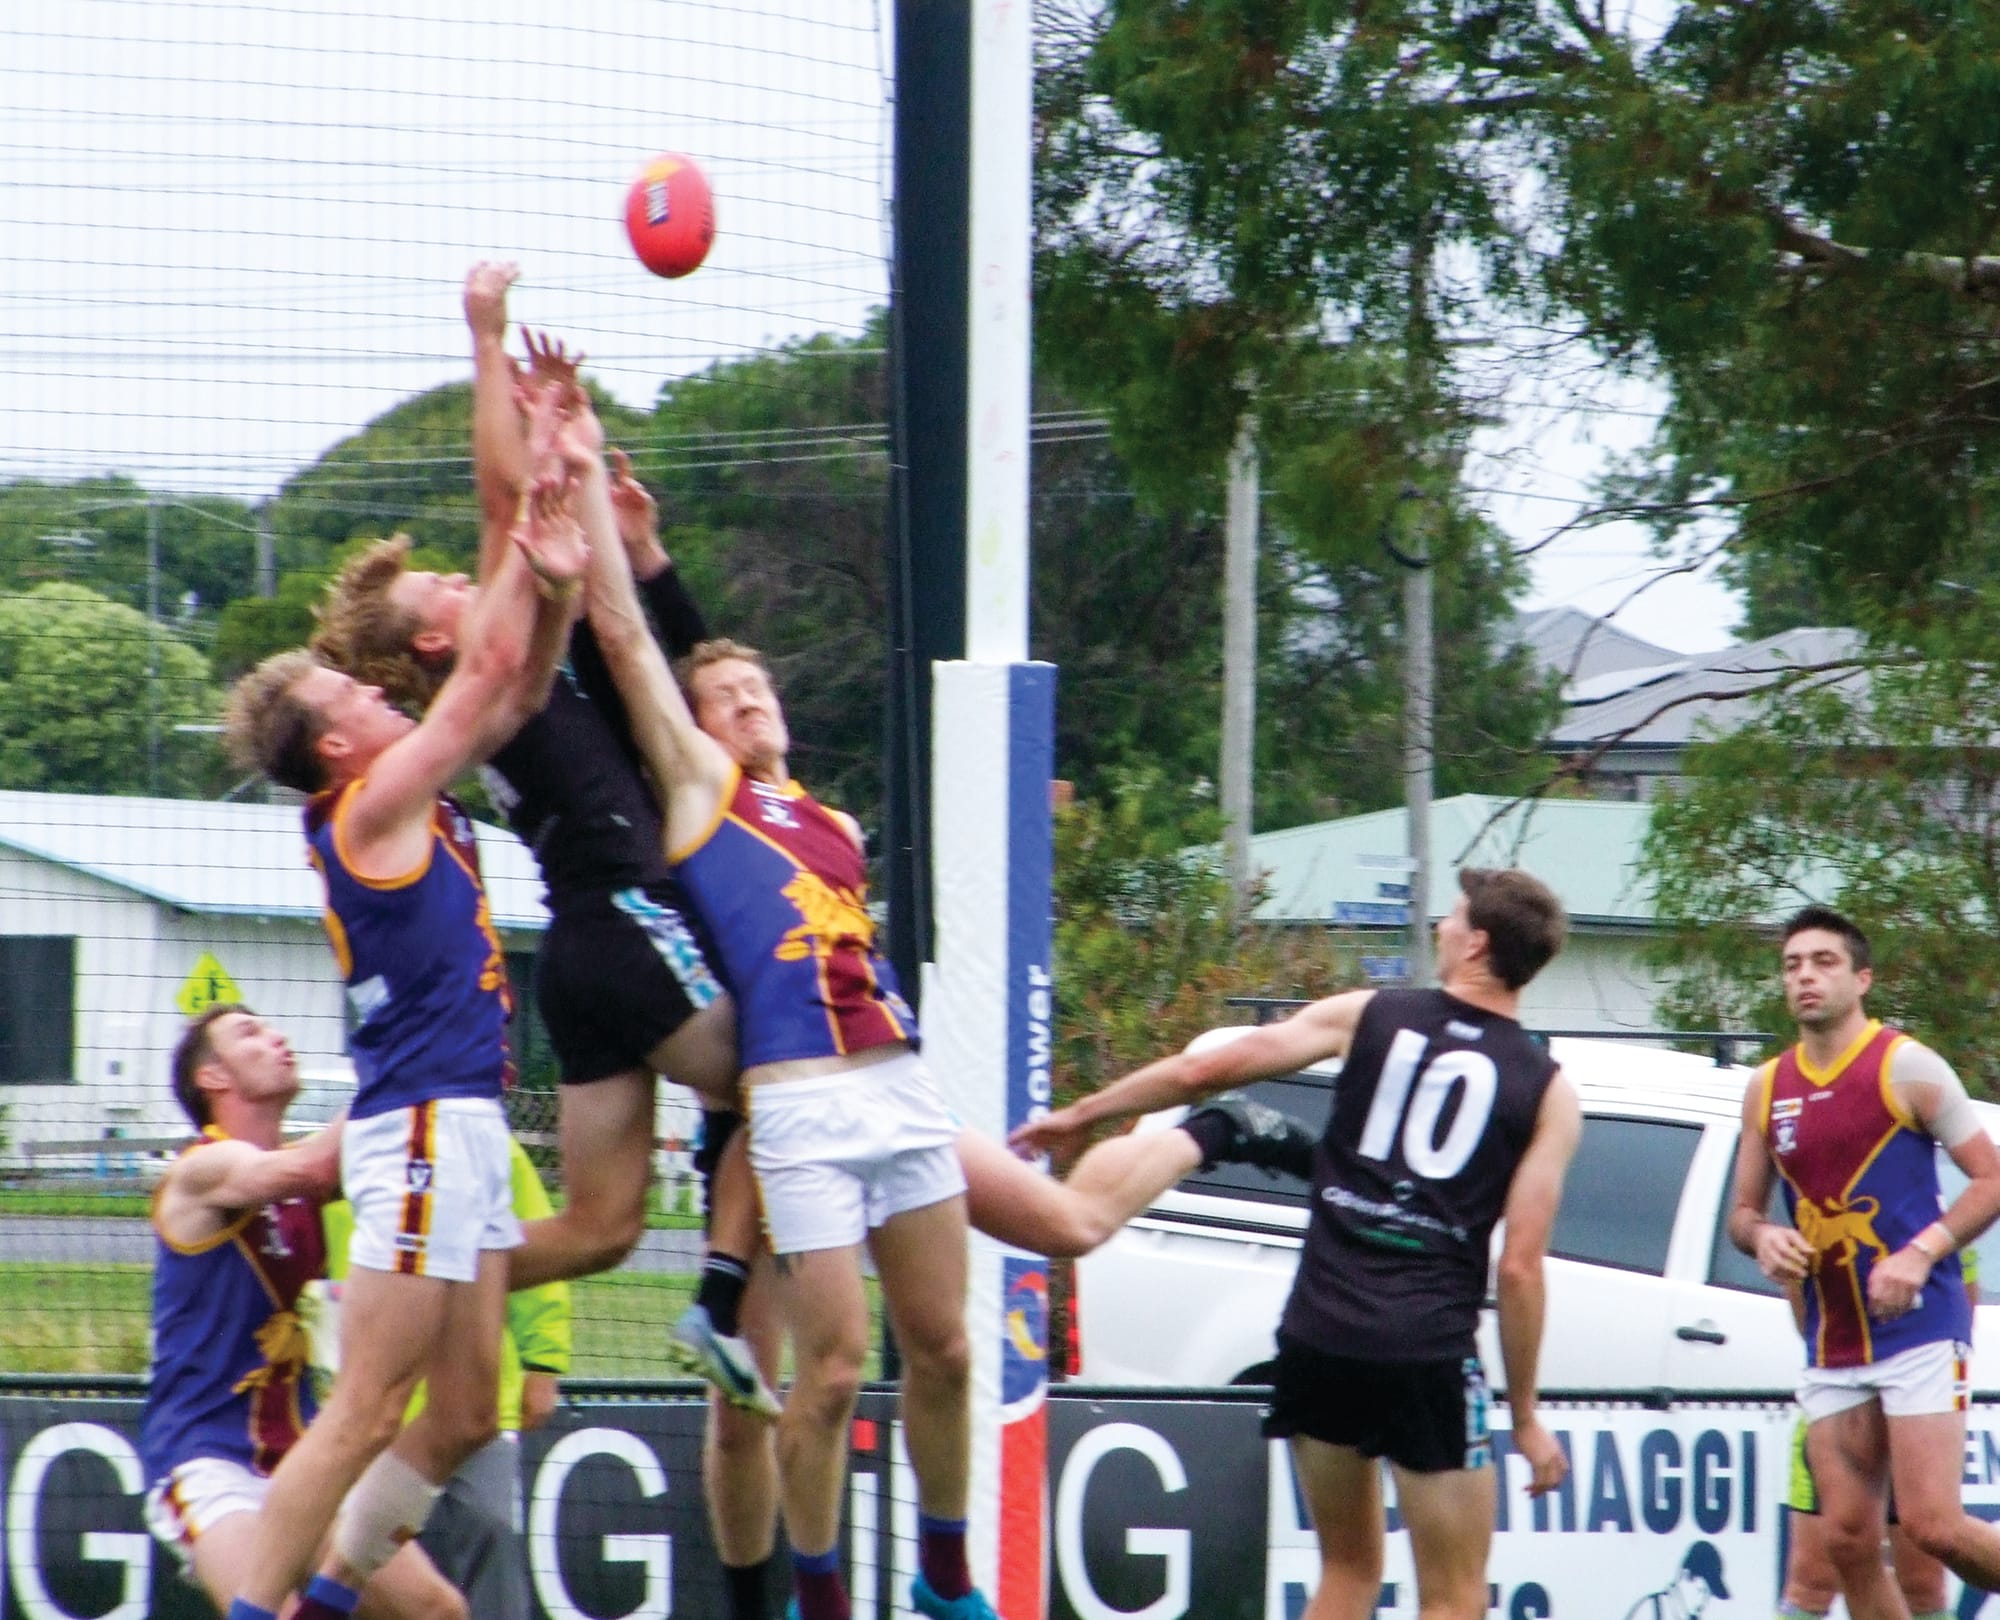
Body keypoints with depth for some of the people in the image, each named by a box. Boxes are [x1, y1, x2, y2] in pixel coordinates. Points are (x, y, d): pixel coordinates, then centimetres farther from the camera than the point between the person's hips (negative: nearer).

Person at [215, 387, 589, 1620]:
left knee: (465, 1414, 10)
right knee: (366, 1413, -11)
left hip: (462, 1127, 10)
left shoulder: (417, 807, 16)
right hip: (424, 1127, -10)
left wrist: (555, 580, 8)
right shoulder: (369, 809, -8)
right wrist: (532, 543, 2)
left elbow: (520, 691, 22)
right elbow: (489, 671, -7)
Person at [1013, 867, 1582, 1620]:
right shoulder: (1546, 1092, 2)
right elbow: (1519, 1267, -3)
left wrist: (1081, 1113, 22)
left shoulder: (1369, 1017, 7)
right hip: (1430, 1351, -3)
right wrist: (1525, 1417, 4)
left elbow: (1205, 1070, 7)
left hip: (1319, 1332, 3)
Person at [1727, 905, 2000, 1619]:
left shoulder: (1906, 1067, -4)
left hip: (1919, 1326, -5)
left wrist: (1922, 1253, -18)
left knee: (1934, 1526, -14)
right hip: (1831, 1344, 5)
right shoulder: (1767, 1089, 10)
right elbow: (1743, 1211, 18)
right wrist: (1762, 1238, -6)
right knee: (1849, 1540, 1)